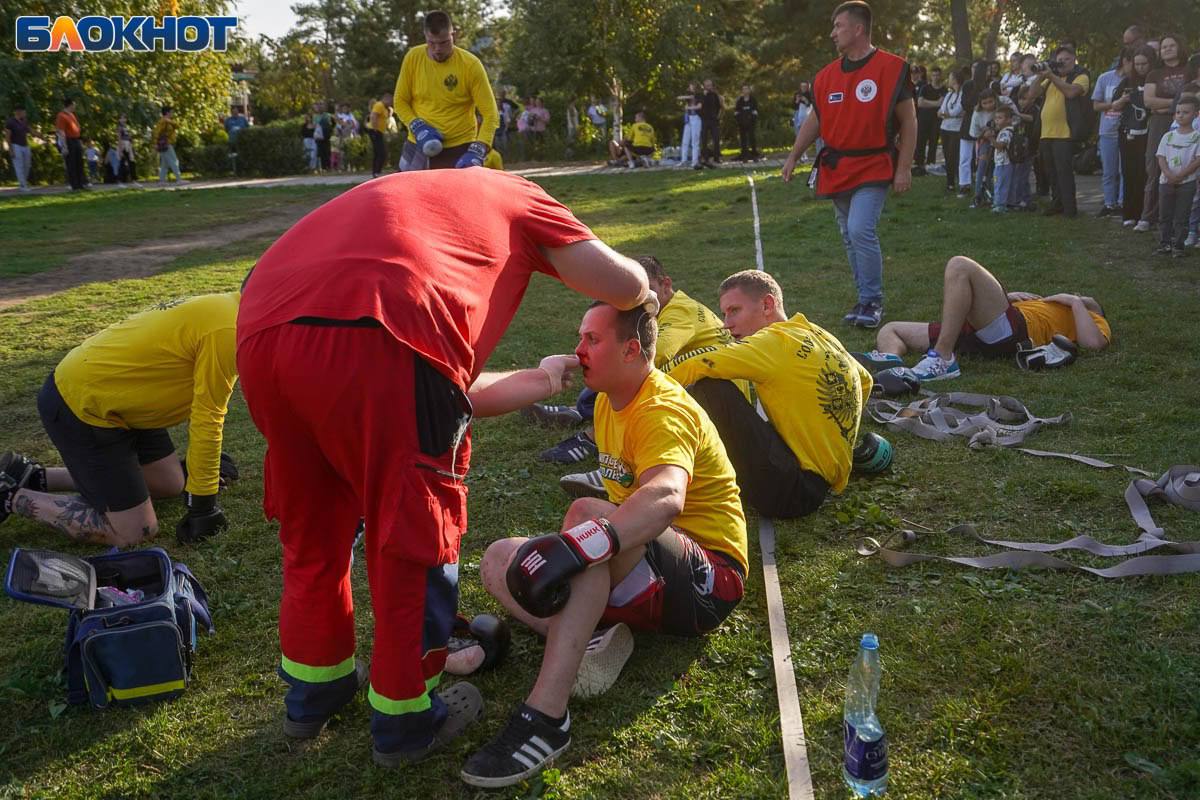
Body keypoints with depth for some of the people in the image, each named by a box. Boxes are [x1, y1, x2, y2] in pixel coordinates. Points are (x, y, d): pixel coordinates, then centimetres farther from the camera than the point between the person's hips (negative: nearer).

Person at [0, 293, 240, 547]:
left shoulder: (223, 308, 5)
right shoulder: (225, 330, -25)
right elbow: (207, 422, -20)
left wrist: (197, 468, 25)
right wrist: (202, 507, -11)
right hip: (81, 409, -10)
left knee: (170, 485, 16)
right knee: (133, 533, -7)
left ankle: (38, 478, 22)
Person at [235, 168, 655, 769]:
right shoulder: (514, 195, 26)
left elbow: (451, 392, 37)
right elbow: (623, 286, 16)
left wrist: (542, 379, 53)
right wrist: (645, 294, 41)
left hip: (260, 331, 8)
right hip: (371, 341, -7)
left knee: (311, 527, 26)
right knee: (414, 536, 13)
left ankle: (313, 689, 46)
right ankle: (406, 719, 31)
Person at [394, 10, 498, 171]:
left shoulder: (471, 64, -11)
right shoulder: (413, 57, -3)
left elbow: (490, 114, -12)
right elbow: (400, 101, 6)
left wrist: (476, 152, -25)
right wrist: (418, 128, -12)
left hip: (459, 151, -3)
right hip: (419, 146, 3)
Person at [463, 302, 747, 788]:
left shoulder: (662, 411, -19)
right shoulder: (609, 403, 10)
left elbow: (665, 498, -41)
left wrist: (576, 545, -54)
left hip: (705, 580, -9)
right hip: (636, 569, 9)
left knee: (586, 512, -38)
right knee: (499, 559, -1)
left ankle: (545, 716, -41)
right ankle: (593, 637, -21)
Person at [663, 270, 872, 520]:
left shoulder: (778, 341, -14)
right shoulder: (821, 337, 11)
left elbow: (693, 365, -22)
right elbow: (864, 382, 28)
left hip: (792, 491, -10)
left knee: (710, 386, -14)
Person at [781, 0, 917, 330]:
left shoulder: (892, 68, -7)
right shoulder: (827, 75, 7)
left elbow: (908, 121, -5)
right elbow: (816, 119, 17)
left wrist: (904, 168, -10)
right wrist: (794, 156, 10)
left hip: (873, 167, -6)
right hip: (836, 168, 6)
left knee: (860, 231, -19)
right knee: (849, 238, 10)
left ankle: (872, 302, -4)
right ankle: (866, 300, 22)